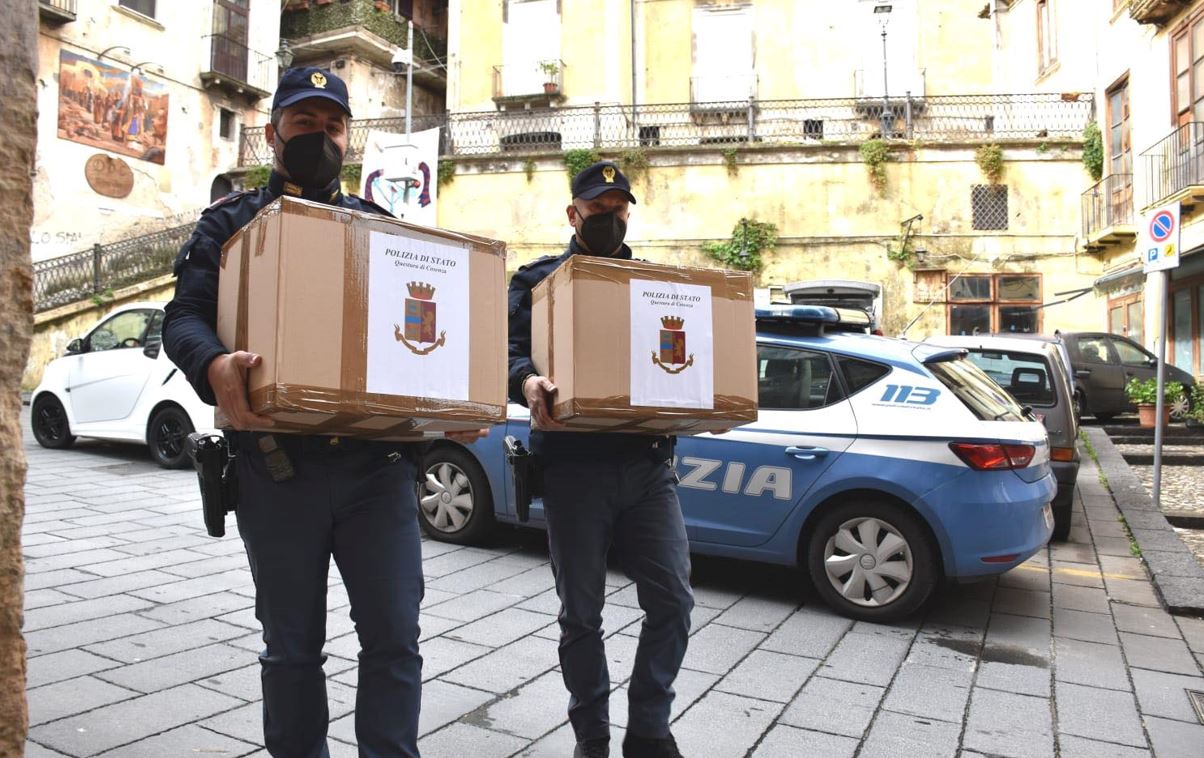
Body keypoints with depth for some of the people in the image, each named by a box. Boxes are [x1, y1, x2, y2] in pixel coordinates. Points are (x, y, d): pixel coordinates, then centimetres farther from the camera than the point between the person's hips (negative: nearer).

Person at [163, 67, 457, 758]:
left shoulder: (379, 226, 17)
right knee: (293, 646, 12)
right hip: (279, 464, -1)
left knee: (394, 635, 1)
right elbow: (184, 317, -2)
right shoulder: (232, 222, 11)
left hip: (380, 462, 1)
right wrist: (214, 364, -26)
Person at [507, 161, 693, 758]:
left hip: (648, 463, 3)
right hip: (573, 466, -2)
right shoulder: (539, 279, 8)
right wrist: (528, 382, -29)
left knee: (672, 599, 0)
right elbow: (512, 349, -6)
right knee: (580, 612, 8)